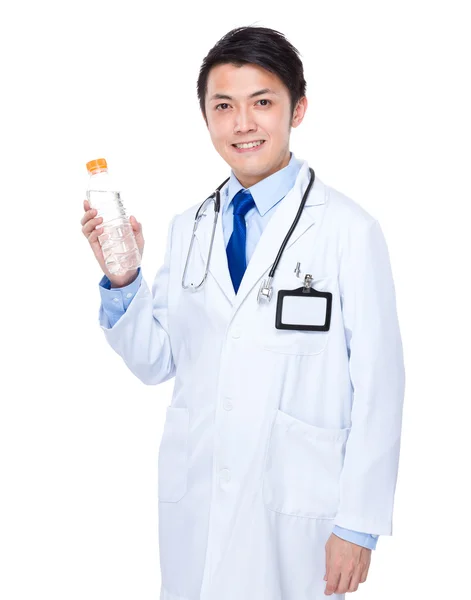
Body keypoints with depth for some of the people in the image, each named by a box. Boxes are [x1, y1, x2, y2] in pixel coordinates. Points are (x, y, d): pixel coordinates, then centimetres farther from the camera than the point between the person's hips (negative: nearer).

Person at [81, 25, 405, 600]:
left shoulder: (349, 230, -11)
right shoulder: (187, 229, 6)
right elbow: (155, 362, 9)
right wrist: (122, 278, -7)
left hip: (296, 508, -4)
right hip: (193, 500, 5)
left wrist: (359, 526, -8)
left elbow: (377, 384, -10)